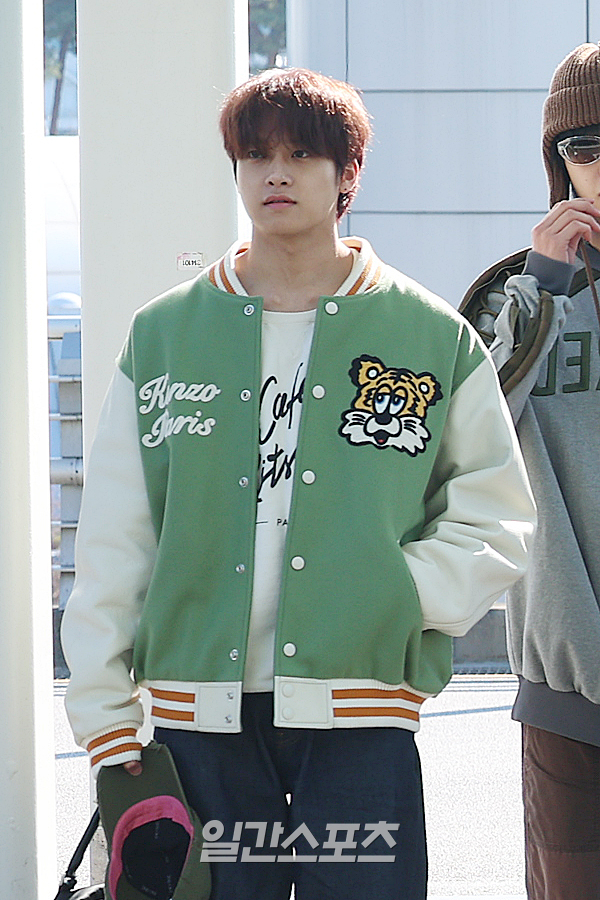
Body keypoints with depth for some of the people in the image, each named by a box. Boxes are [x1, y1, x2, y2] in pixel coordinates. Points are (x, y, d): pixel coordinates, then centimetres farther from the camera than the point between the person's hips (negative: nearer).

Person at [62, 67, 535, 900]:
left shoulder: (435, 339, 7)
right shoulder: (162, 337, 10)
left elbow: (497, 521, 8)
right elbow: (113, 546, 9)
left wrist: (398, 602, -8)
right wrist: (106, 720, 3)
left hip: (364, 722, -1)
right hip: (201, 715, 1)